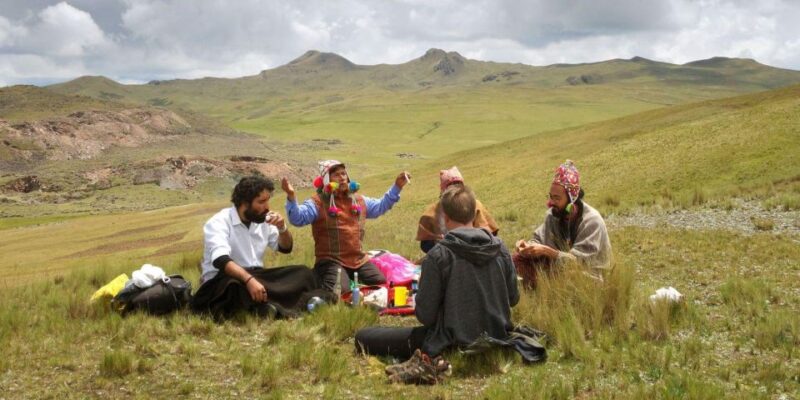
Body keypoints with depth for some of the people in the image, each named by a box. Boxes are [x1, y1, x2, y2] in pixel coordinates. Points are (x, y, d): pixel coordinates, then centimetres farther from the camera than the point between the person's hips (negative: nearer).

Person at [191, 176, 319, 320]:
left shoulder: (263, 220, 8)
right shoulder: (219, 222, -13)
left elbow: (285, 248, 18)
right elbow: (220, 260, -30)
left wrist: (282, 228, -4)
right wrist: (249, 280, -46)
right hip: (222, 280, -7)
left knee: (303, 273, -13)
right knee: (236, 287, -43)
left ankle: (264, 304, -31)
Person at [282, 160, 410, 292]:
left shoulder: (358, 200, 15)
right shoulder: (318, 203, -7)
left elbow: (381, 206, 28)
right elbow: (298, 218, -22)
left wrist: (397, 187, 20)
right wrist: (291, 196, -39)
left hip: (359, 260, 6)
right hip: (331, 261, -6)